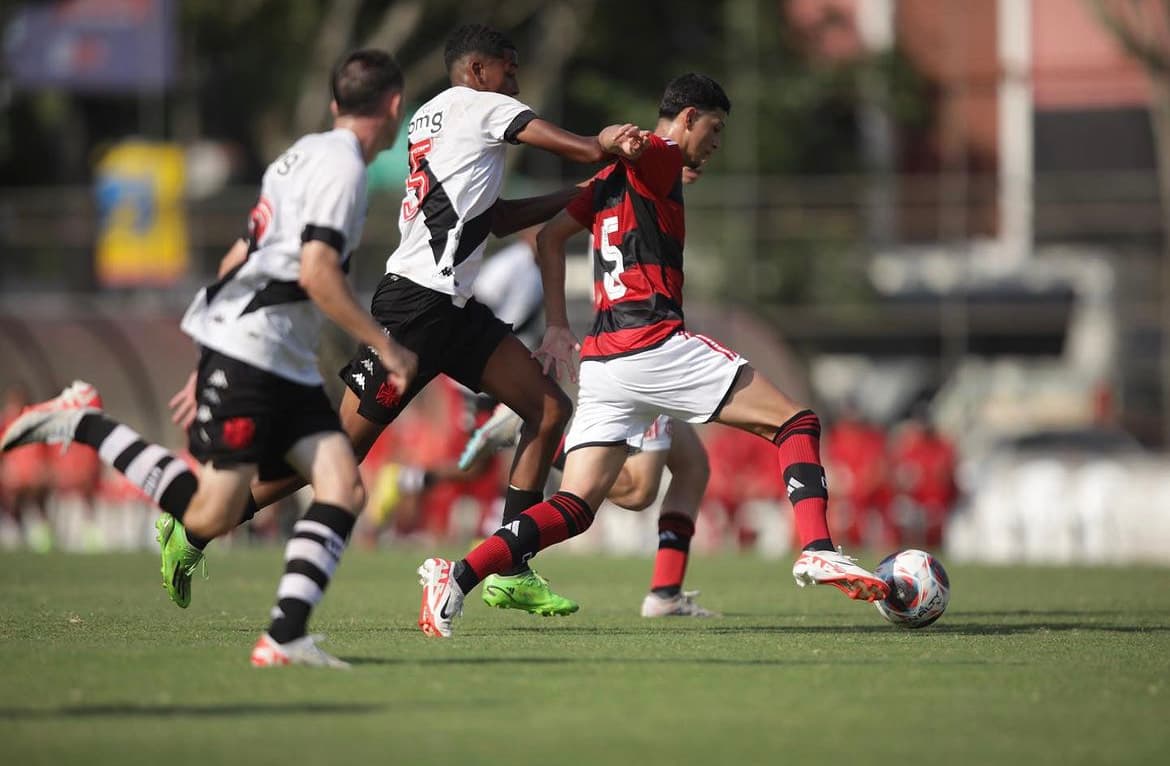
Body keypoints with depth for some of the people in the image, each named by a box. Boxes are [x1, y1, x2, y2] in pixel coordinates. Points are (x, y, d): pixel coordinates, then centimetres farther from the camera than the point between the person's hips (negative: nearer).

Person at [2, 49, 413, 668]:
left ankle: (285, 637, -15)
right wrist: (385, 349, -15)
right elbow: (316, 273, -21)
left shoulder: (305, 154, 20)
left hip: (286, 365, 10)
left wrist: (206, 367, 28)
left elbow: (243, 258, 24)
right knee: (212, 516, -12)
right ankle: (82, 424, 0)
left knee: (343, 487, -6)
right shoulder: (342, 167, -10)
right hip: (245, 353, -10)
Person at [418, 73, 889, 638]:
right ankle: (817, 551, -16)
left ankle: (458, 577, -15)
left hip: (600, 359, 8)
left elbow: (549, 236, 26)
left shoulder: (615, 177, 23)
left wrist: (557, 327, 23)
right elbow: (631, 148, -23)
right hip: (655, 346, -8)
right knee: (795, 423, -1)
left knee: (574, 509, 2)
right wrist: (625, 144, -47)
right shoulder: (661, 158, -1)